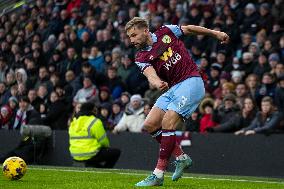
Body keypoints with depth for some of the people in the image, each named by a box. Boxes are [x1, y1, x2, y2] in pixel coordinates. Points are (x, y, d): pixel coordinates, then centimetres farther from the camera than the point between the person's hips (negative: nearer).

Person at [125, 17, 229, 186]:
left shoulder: (166, 32, 0)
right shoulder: (141, 58, 3)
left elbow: (189, 29, 16)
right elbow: (151, 74, -17)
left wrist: (215, 33, 19)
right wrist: (157, 83, -40)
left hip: (191, 82, -6)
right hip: (172, 89, 6)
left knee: (167, 122, -19)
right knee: (150, 125, -4)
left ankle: (158, 175, -19)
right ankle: (181, 158, 11)